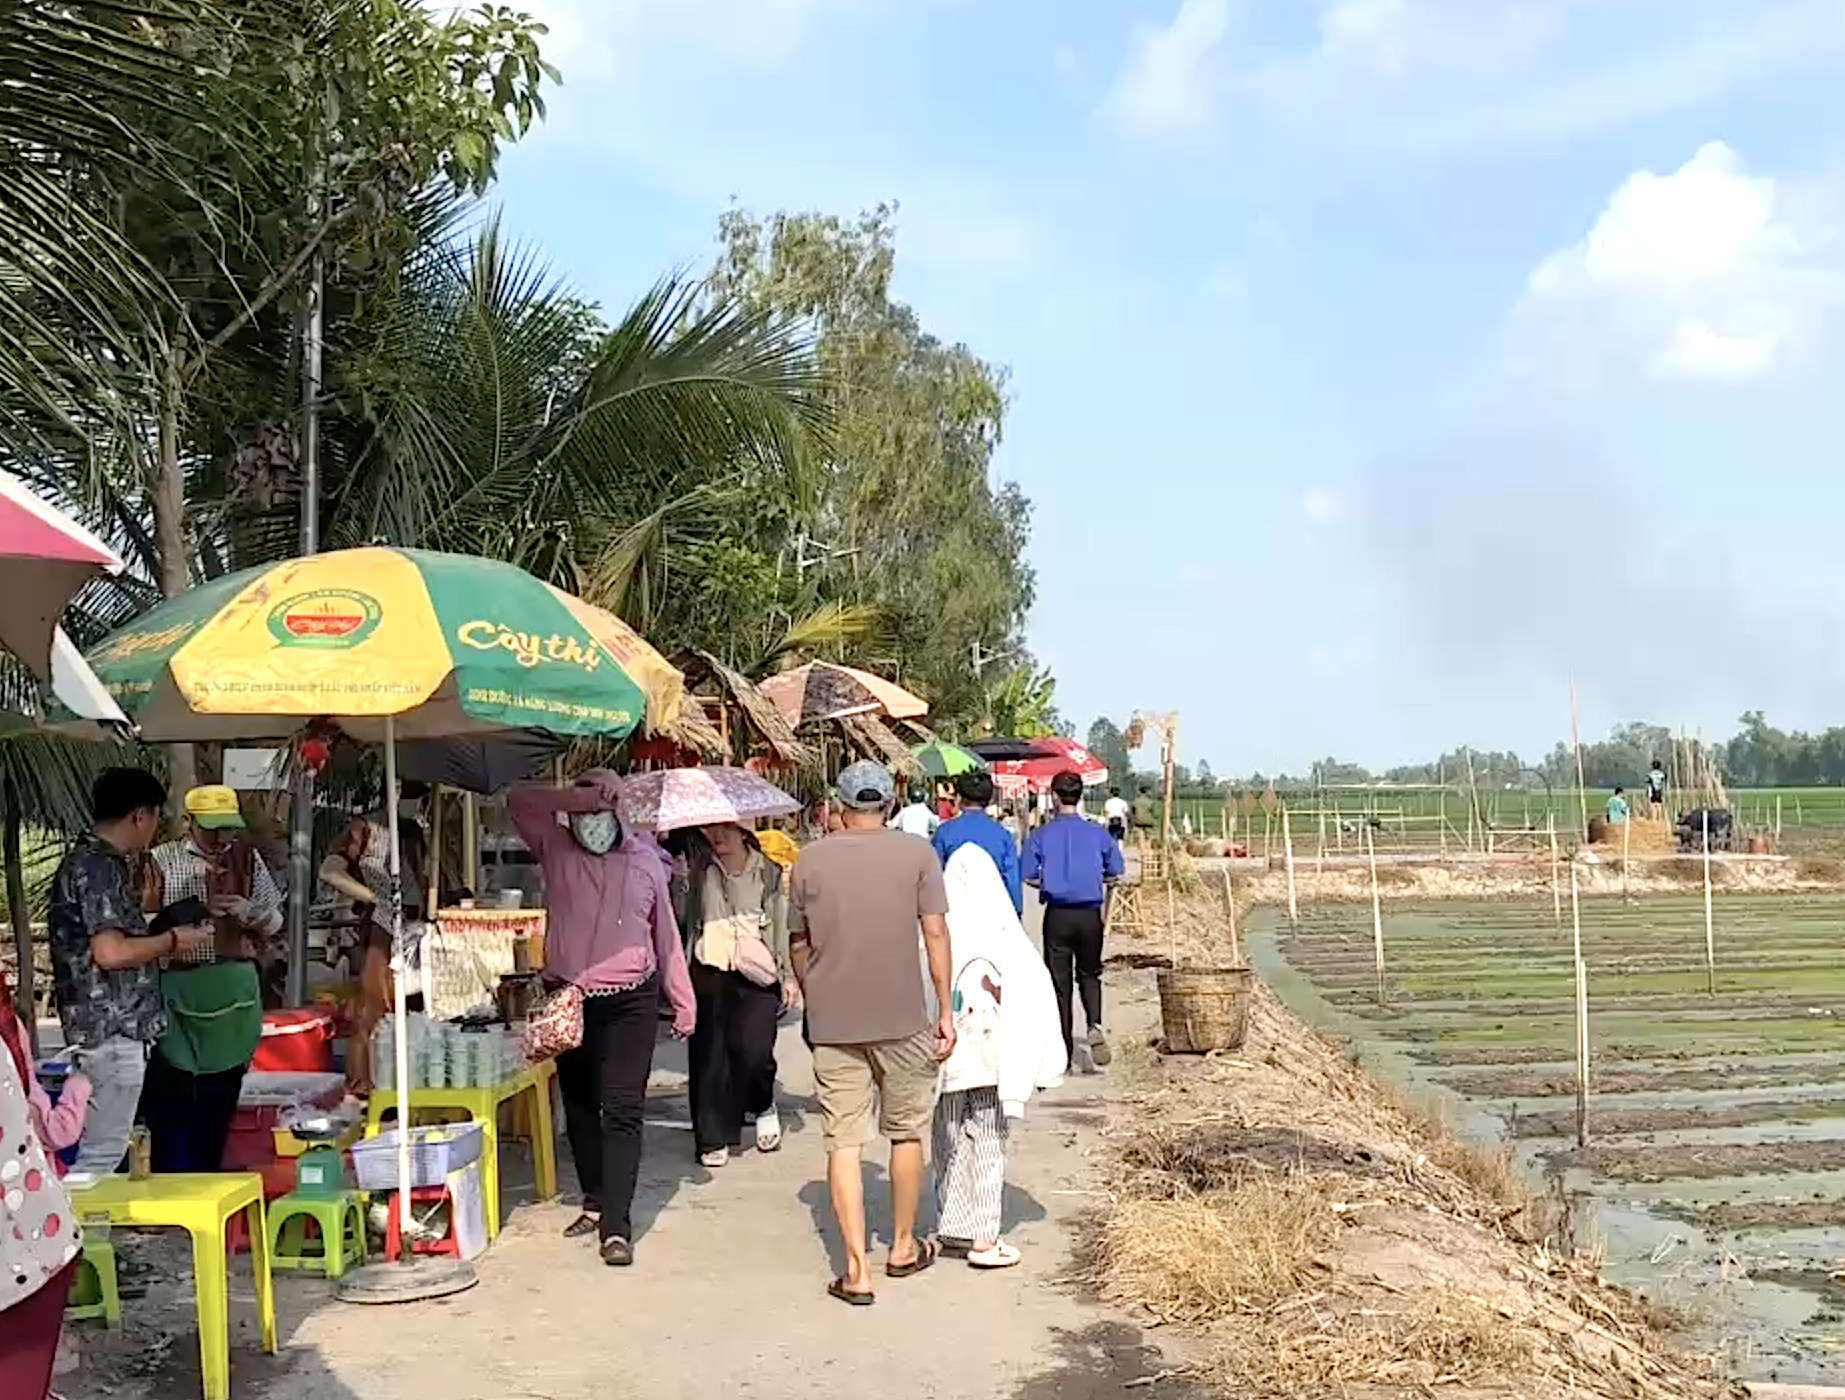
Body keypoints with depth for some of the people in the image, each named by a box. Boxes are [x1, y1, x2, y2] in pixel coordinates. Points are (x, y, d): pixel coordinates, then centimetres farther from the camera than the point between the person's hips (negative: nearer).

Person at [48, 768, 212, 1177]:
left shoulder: (87, 861, 14)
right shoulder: (100, 867, -16)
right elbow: (110, 953, -24)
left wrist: (142, 902, 20)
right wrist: (172, 941, -10)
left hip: (113, 1029, 10)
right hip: (113, 1031, -10)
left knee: (110, 1145, 16)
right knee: (102, 1156, -6)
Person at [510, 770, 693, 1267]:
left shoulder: (645, 860, 6)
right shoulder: (556, 848, 5)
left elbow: (665, 935, 11)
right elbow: (517, 801, -8)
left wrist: (683, 1001, 12)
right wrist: (576, 801, -15)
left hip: (630, 1002, -2)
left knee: (621, 1112, -9)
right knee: (578, 1108, 13)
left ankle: (616, 1226, -12)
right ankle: (595, 1203, 30)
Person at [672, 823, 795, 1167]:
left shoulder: (768, 873, 6)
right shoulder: (698, 868, 6)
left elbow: (782, 924, 10)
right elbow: (680, 916, -1)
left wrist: (789, 975, 6)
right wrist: (679, 885, -17)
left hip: (756, 974, -1)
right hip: (709, 972, 1)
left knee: (753, 1050, -12)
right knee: (708, 1053, 0)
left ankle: (763, 1106, 20)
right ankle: (713, 1139, 13)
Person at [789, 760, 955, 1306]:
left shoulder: (809, 860, 1)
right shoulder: (917, 853, -3)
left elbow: (799, 944, 8)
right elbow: (935, 933, -6)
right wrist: (946, 1010, -1)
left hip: (832, 1023, 1)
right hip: (902, 1019, 0)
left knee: (844, 1142, 3)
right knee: (906, 1133, 17)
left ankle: (856, 1270, 1)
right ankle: (903, 1247, 30)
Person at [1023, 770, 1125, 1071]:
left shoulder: (1042, 834, -4)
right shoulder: (1097, 833, 0)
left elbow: (1029, 877, -7)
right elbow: (1115, 875, 4)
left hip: (1058, 914, -1)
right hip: (1090, 913, 1)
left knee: (1060, 981, 7)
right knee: (1089, 975, 17)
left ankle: (1065, 1051, 9)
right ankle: (1095, 1025, -9)